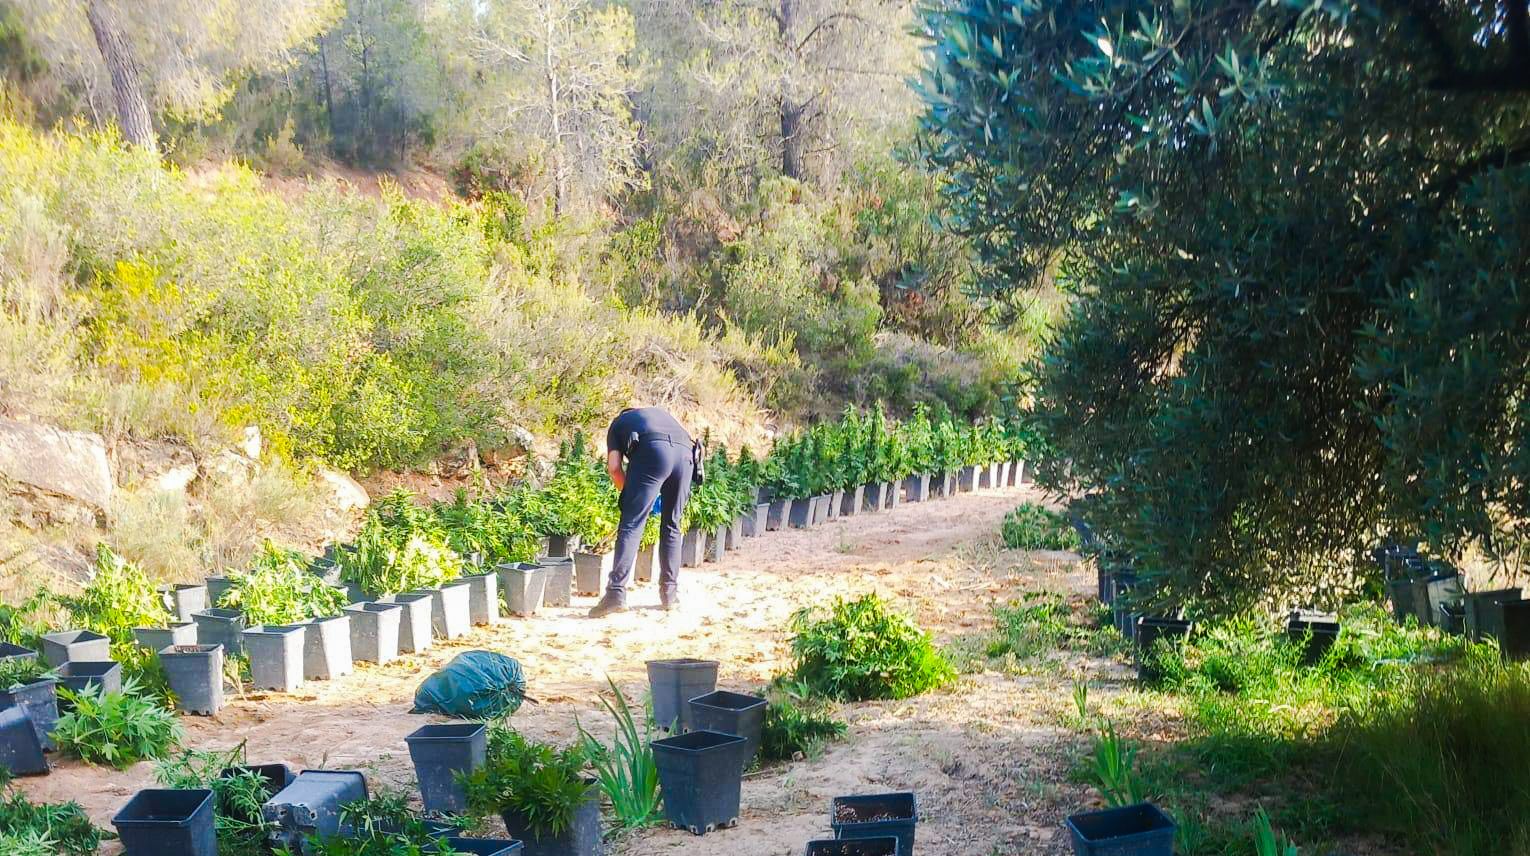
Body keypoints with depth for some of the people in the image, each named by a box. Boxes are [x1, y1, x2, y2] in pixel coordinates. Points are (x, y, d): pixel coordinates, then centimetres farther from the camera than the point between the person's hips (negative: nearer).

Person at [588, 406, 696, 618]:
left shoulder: (619, 423, 30)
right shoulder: (659, 412, 42)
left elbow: (614, 467, 14)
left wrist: (630, 494, 27)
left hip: (654, 450, -4)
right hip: (686, 452, 4)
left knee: (631, 525, -4)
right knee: (671, 526, 16)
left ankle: (616, 593, -13)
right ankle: (670, 593, 18)